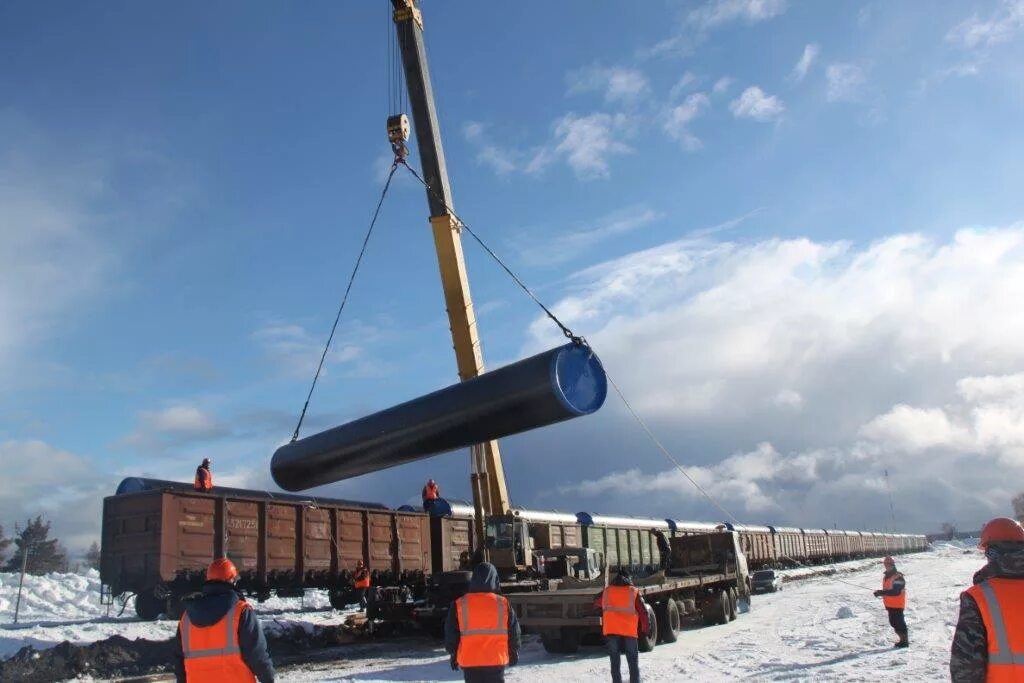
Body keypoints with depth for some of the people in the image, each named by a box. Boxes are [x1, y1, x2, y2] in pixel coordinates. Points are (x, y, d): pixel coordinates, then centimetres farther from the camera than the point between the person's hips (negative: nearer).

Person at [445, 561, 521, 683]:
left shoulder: (459, 605, -5)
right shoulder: (503, 604, -5)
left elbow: (451, 633, 2)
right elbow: (514, 632, 4)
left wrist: (454, 655, 17)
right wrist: (514, 653, 19)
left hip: (470, 661, 0)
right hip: (496, 660, 0)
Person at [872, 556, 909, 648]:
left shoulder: (898, 577, -18)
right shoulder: (885, 576, 11)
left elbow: (896, 592, -27)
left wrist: (882, 592, -29)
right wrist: (880, 593, 1)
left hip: (897, 605, -9)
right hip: (890, 605, 9)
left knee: (899, 622, -4)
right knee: (893, 622, 15)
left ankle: (905, 641, 6)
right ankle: (902, 639, 28)